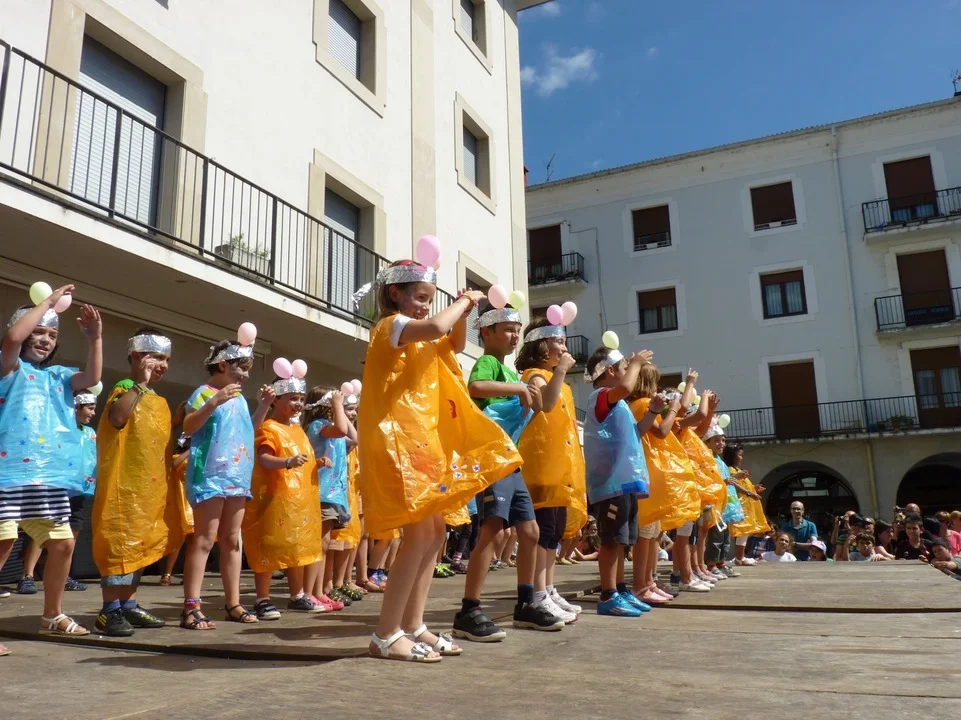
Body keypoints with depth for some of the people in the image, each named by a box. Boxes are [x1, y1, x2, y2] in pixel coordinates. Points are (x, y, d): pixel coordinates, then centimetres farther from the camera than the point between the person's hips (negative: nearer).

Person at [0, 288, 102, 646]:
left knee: (63, 544, 11)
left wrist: (95, 337, -3)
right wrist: (49, 301, -9)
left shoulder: (58, 375, 20)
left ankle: (53, 615, 28)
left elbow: (92, 377, 5)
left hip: (49, 476, 7)